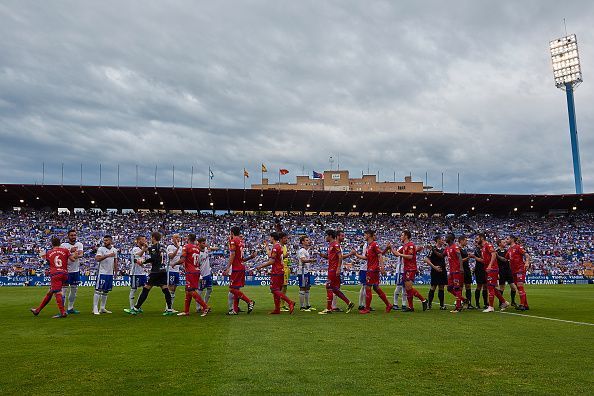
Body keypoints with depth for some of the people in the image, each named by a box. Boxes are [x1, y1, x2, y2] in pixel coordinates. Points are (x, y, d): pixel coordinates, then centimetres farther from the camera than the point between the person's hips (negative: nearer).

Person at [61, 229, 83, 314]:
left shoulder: (79, 244, 5)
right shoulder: (63, 245, -5)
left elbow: (81, 254, -12)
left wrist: (76, 256, -33)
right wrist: (70, 251, -28)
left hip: (76, 270, 5)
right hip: (66, 270, -5)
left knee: (74, 290, 12)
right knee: (64, 289, -5)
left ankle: (70, 308, 23)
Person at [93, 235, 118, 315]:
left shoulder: (114, 250, 11)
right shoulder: (101, 249, -6)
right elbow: (97, 259, -21)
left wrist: (116, 272, 17)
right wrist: (108, 255, -29)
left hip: (110, 273, 6)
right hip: (102, 272, -6)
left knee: (106, 291, 10)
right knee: (98, 290, -6)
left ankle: (102, 308, 17)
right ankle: (95, 308, -2)